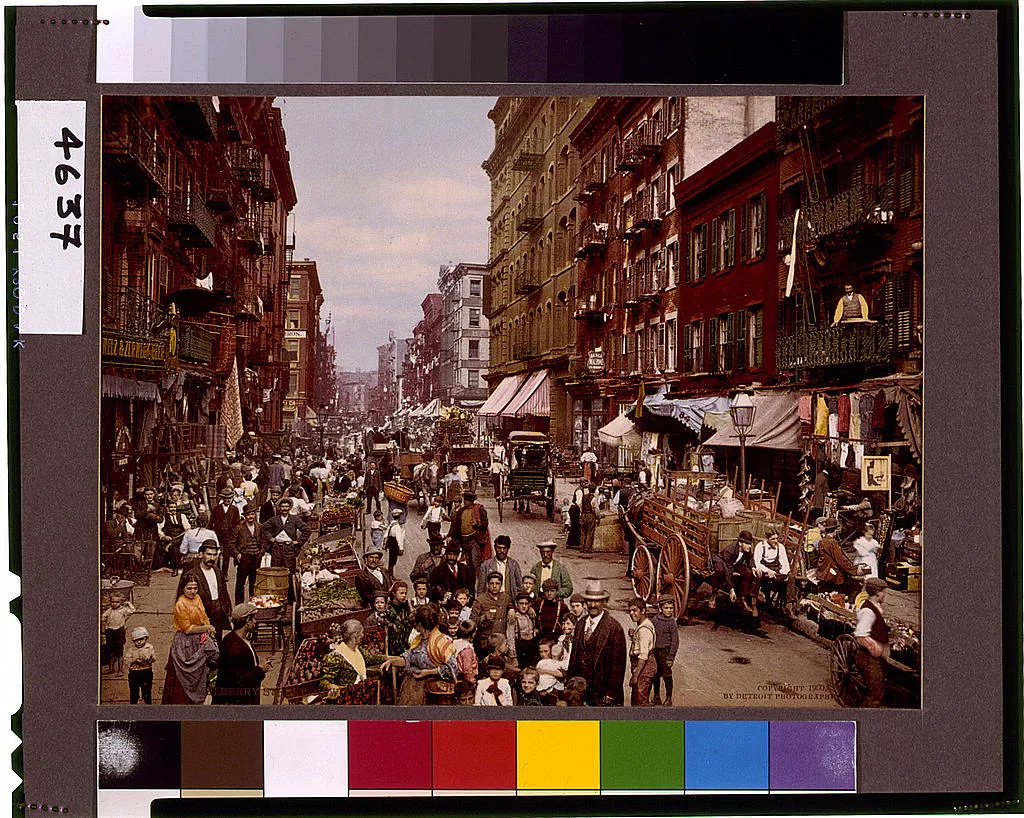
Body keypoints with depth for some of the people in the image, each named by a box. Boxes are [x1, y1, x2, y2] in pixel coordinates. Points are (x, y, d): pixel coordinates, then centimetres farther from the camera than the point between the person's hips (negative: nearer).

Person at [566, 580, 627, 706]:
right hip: (579, 689, 5)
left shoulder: (614, 628, -9)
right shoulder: (580, 625, 10)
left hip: (602, 691, -5)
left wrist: (611, 693, -12)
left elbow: (618, 664, -10)